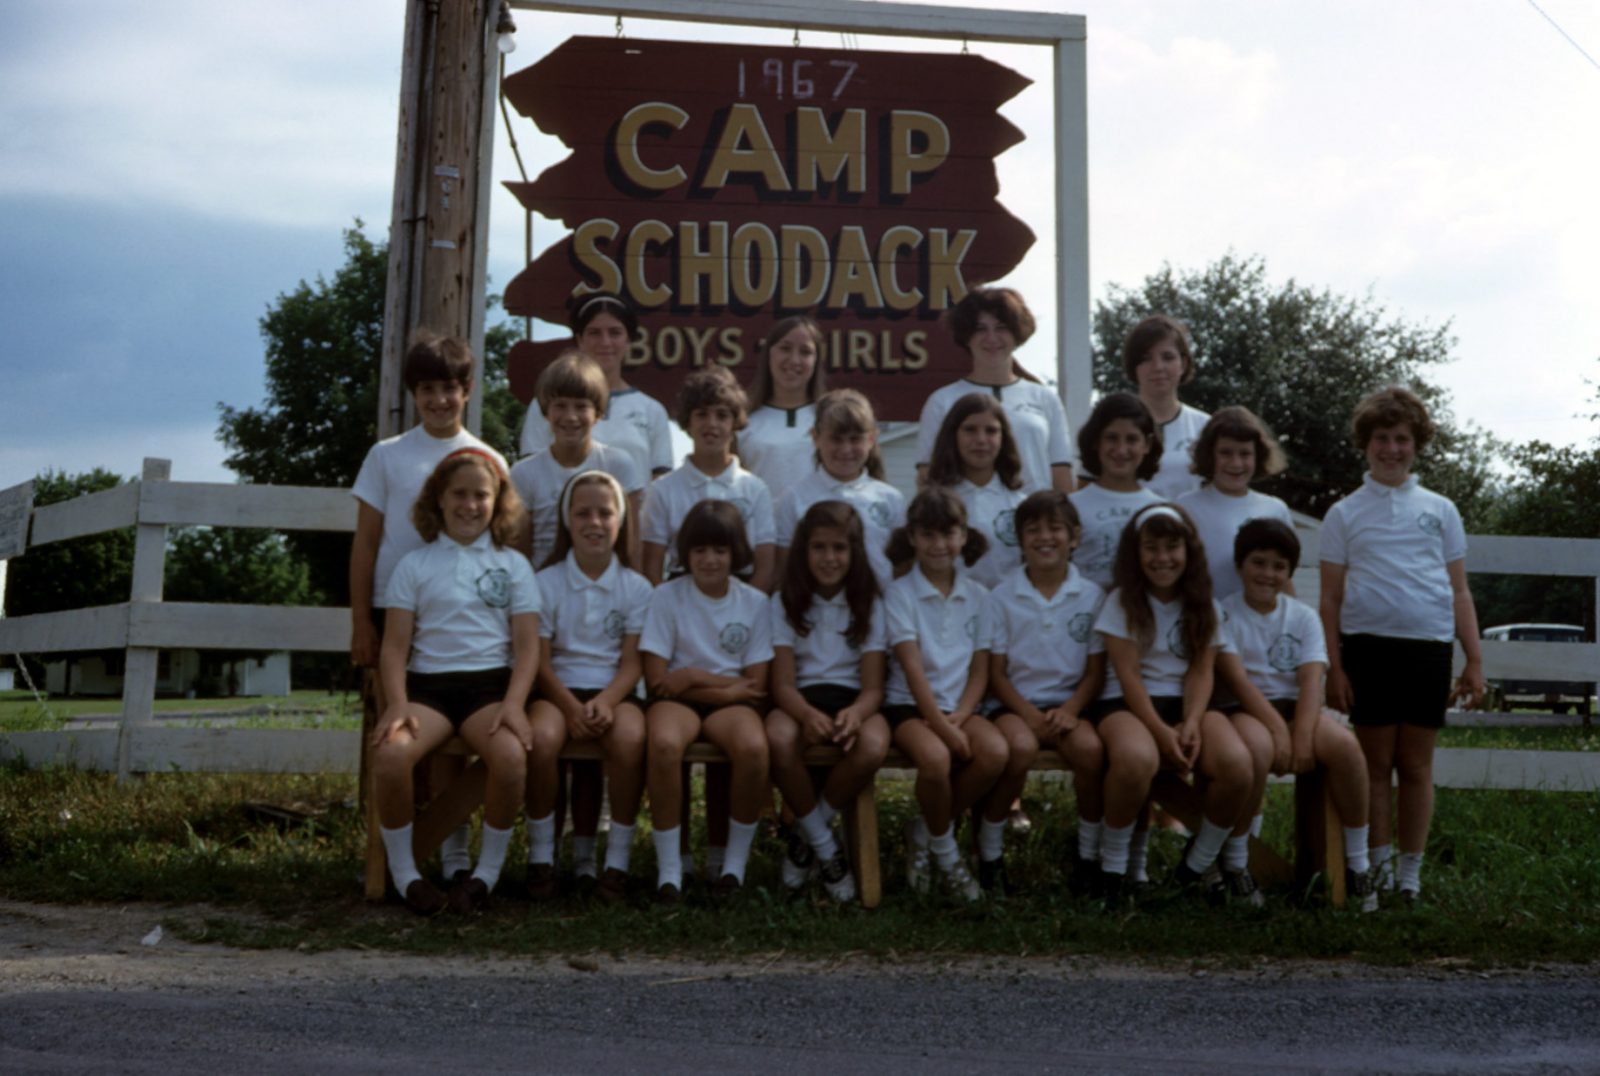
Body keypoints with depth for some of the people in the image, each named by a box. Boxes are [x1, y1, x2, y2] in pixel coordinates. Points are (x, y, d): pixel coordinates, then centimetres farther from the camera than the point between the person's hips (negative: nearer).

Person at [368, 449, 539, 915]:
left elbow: (528, 647, 5)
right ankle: (403, 872, -10)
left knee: (511, 755, -33)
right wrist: (397, 703, -12)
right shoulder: (414, 564, 12)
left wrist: (513, 704, -12)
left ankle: (488, 872, -10)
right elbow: (394, 646, 6)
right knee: (390, 753, -32)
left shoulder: (513, 564, 13)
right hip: (426, 682, 0)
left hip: (491, 682, 0)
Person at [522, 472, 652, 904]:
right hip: (559, 689, 0)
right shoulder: (546, 581, 5)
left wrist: (606, 701, -20)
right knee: (541, 738, -34)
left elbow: (632, 662, 0)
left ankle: (618, 860, -18)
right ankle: (541, 855, -13)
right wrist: (571, 706, -18)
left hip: (613, 692, 0)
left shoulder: (636, 587, 7)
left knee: (631, 738, -34)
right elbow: (540, 660, -1)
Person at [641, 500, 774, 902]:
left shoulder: (754, 603, 3)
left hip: (731, 703, 1)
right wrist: (729, 683, -10)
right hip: (677, 701, -1)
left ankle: (735, 863, -12)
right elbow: (657, 680, -6)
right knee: (663, 743, -37)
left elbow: (755, 686, 0)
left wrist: (693, 676, -9)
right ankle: (669, 866, -21)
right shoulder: (667, 596, -1)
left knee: (754, 747, -34)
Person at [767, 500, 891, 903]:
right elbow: (782, 683, -6)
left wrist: (856, 714, -29)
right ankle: (825, 848, -14)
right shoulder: (785, 602, 4)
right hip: (800, 700, -1)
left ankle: (803, 837, -9)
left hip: (851, 699, 1)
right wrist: (808, 714, -30)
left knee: (873, 745, -35)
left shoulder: (868, 605, 5)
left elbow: (873, 688, -4)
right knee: (779, 739, -37)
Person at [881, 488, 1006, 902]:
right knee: (935, 757, -35)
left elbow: (980, 670, 5)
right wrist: (943, 727, -21)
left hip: (961, 705, 4)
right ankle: (945, 851, -5)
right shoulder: (899, 592, -3)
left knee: (995, 752, -28)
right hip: (910, 705, -4)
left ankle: (924, 832, -3)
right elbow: (913, 669, -12)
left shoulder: (977, 596, 9)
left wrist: (959, 717, -13)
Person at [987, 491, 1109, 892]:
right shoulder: (1002, 596, 2)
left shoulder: (1092, 596, 6)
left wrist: (1070, 709, -14)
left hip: (1068, 704, 1)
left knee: (1090, 749, -31)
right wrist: (1029, 713, -15)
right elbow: (996, 673, 1)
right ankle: (988, 850, -12)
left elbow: (1096, 671, 5)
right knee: (1021, 748, -34)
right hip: (1016, 703, -1)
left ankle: (1089, 852, -8)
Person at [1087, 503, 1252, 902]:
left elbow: (1201, 671, 1)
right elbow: (1128, 675, -8)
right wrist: (1161, 732, -21)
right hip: (1127, 704, -3)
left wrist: (1191, 724, -18)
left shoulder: (1202, 605, 11)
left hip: (1187, 703, 3)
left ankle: (1197, 865, -4)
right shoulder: (1122, 602, 1)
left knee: (1237, 764, -29)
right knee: (1136, 759, -40)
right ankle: (1112, 864, -14)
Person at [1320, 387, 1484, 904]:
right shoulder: (1345, 514, 7)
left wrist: (1474, 660, 6)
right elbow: (1330, 598, 6)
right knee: (1376, 761, 3)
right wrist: (1333, 666, -2)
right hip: (1368, 645, -1)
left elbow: (1459, 592, 13)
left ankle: (1411, 872, 13)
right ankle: (1379, 868, 11)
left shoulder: (1440, 510, 12)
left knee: (1416, 765, 6)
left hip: (1428, 647, 1)